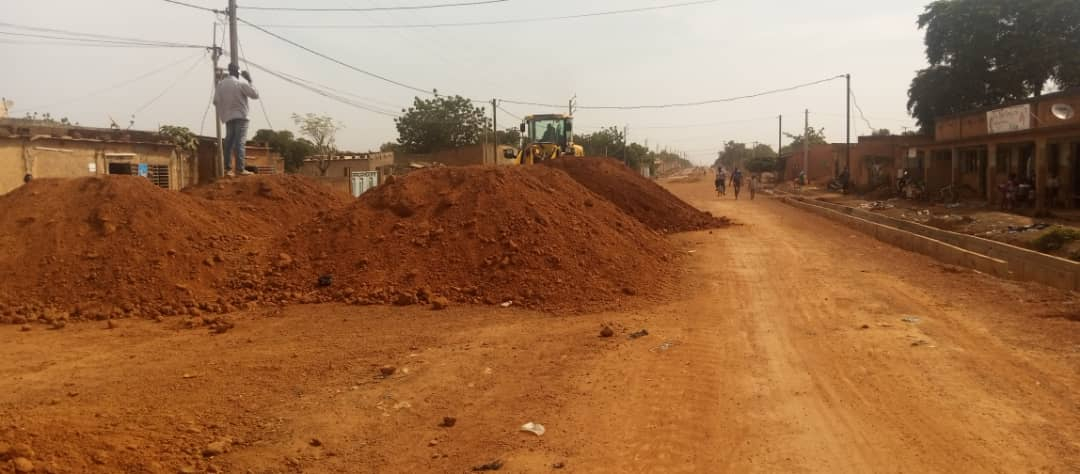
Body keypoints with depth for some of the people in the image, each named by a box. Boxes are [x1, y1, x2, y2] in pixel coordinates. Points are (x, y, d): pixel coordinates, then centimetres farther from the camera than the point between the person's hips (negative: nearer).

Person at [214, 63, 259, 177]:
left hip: (228, 117, 5)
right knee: (240, 142, -9)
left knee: (229, 142, 6)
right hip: (240, 116, -5)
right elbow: (255, 95, -4)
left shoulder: (220, 84, 8)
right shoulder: (241, 83, -6)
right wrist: (250, 81, 3)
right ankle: (240, 169, -14)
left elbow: (216, 101, 6)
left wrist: (222, 114, 19)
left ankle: (228, 169, 3)